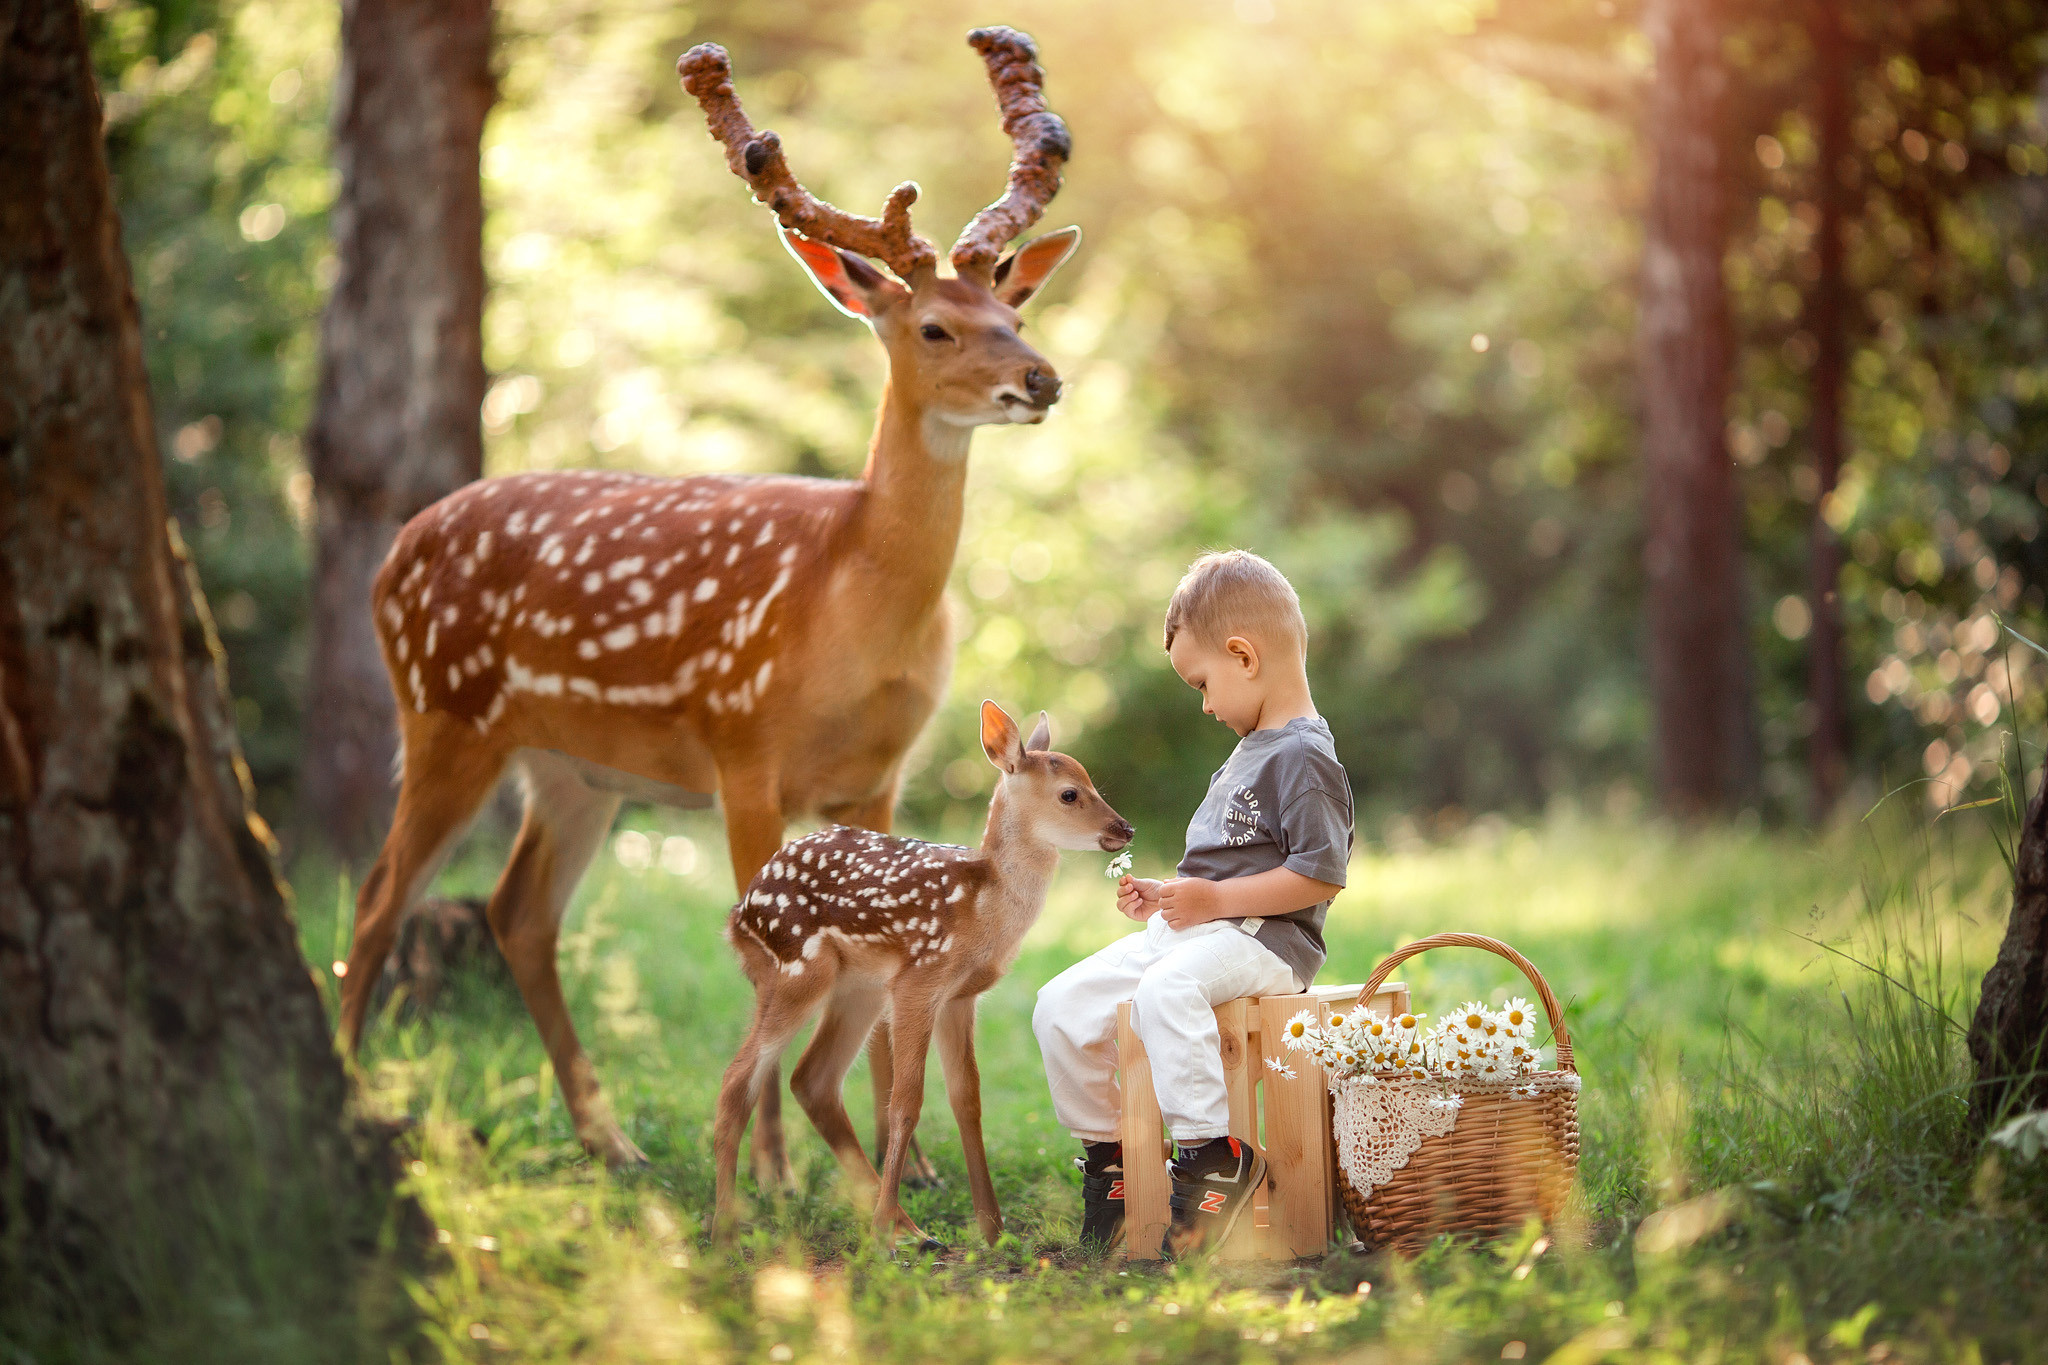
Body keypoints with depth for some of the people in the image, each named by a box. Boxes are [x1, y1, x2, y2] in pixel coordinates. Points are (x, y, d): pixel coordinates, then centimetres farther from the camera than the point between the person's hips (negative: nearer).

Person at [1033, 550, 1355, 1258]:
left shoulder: (1304, 757, -12)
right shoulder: (1251, 751, 21)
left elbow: (1321, 875, -21)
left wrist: (1216, 900, -21)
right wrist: (1169, 896, 17)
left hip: (1263, 943, -10)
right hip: (1192, 932, 10)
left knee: (1165, 990, -39)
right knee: (1062, 1007, -2)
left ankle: (1213, 1155, -34)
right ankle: (1107, 1155, 9)